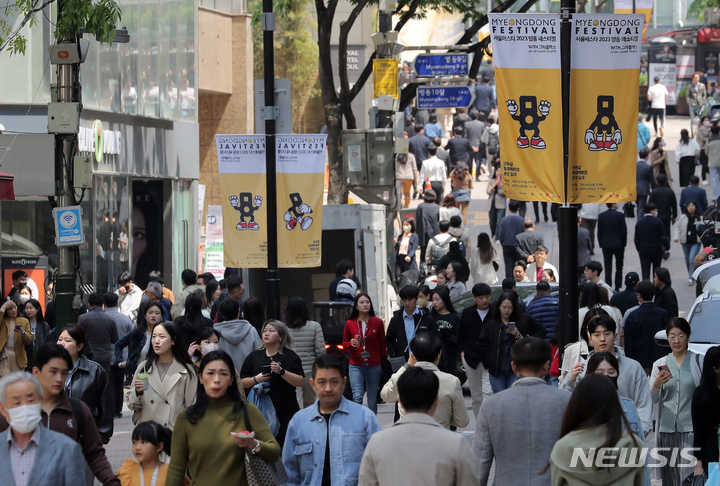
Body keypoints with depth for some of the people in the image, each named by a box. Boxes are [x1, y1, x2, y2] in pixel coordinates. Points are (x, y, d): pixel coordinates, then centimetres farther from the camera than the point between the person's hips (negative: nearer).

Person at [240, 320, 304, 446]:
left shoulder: (290, 356, 4)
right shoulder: (254, 356, 14)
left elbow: (299, 381, -6)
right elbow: (242, 382, 12)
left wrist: (281, 372, -18)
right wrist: (255, 379, -7)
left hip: (285, 412, -3)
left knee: (284, 445, -9)